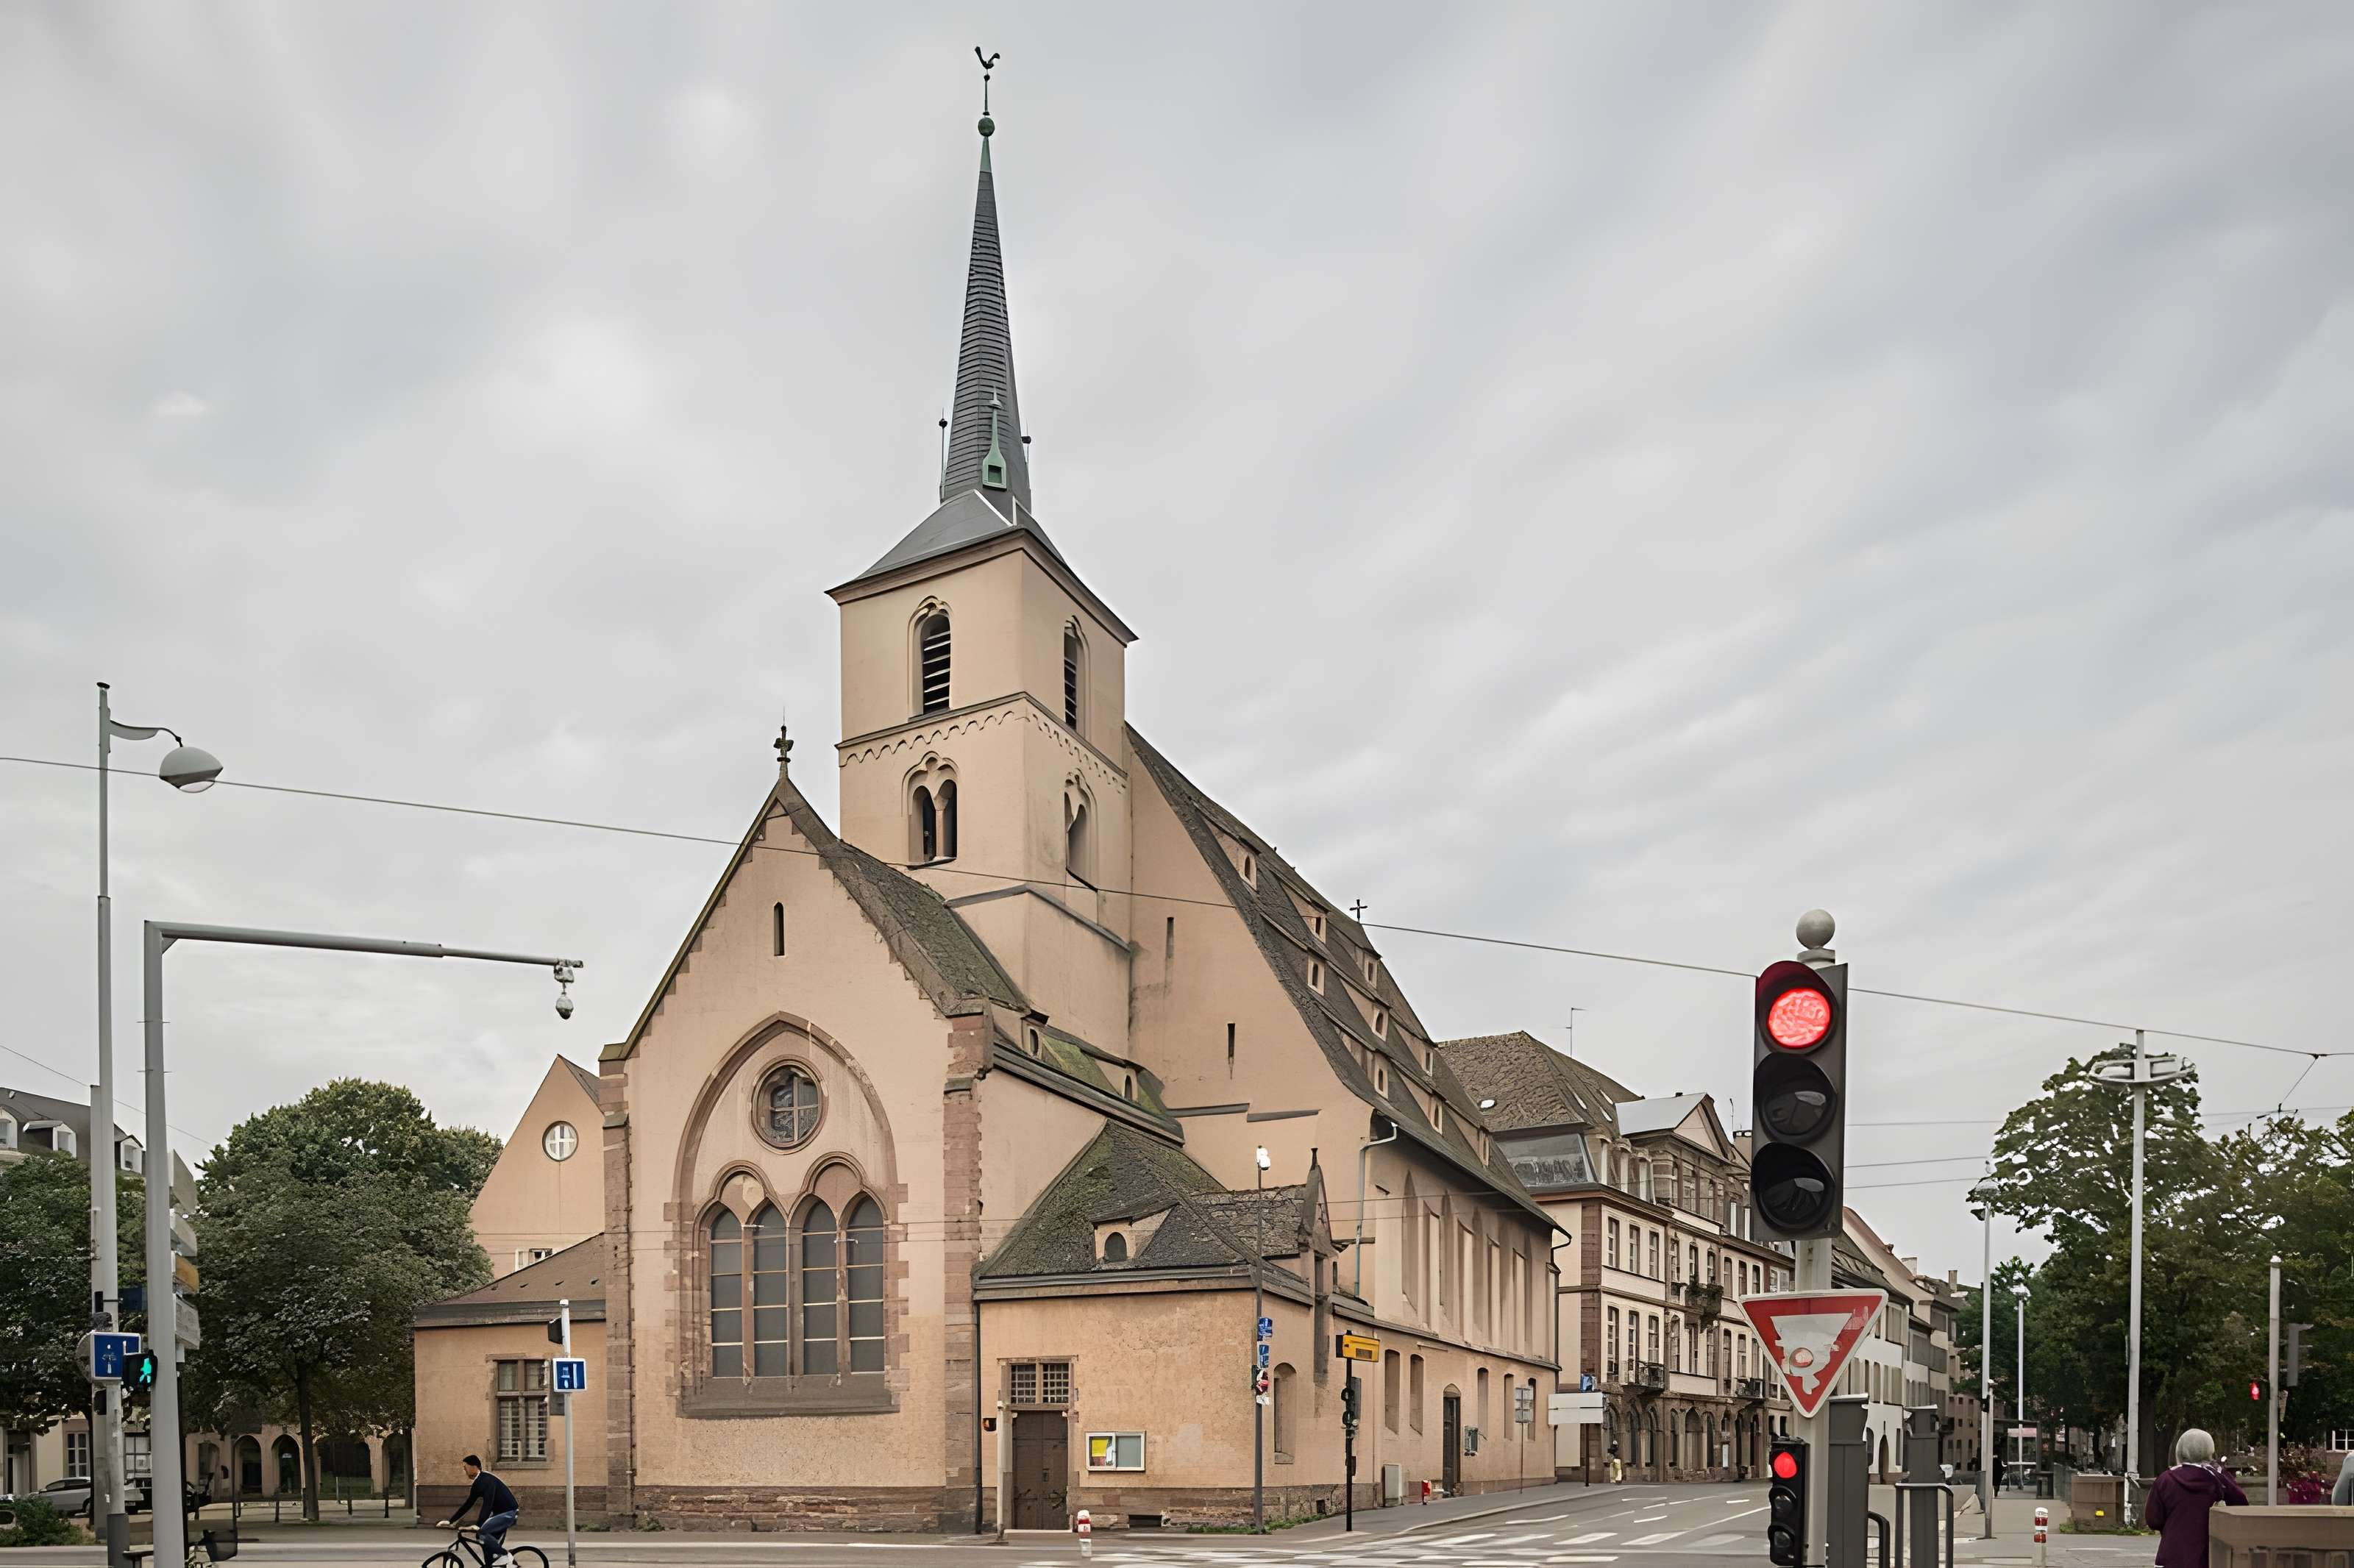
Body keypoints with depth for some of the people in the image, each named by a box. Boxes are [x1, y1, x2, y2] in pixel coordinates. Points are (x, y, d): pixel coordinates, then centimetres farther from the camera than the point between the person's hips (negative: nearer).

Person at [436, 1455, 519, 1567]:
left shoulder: (487, 1480, -20)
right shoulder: (477, 1483, 10)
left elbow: (488, 1504, -31)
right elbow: (468, 1504, 16)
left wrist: (479, 1526, -39)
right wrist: (450, 1521, 13)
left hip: (508, 1513, -10)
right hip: (499, 1513, 10)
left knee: (482, 1532, -22)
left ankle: (506, 1556, -12)